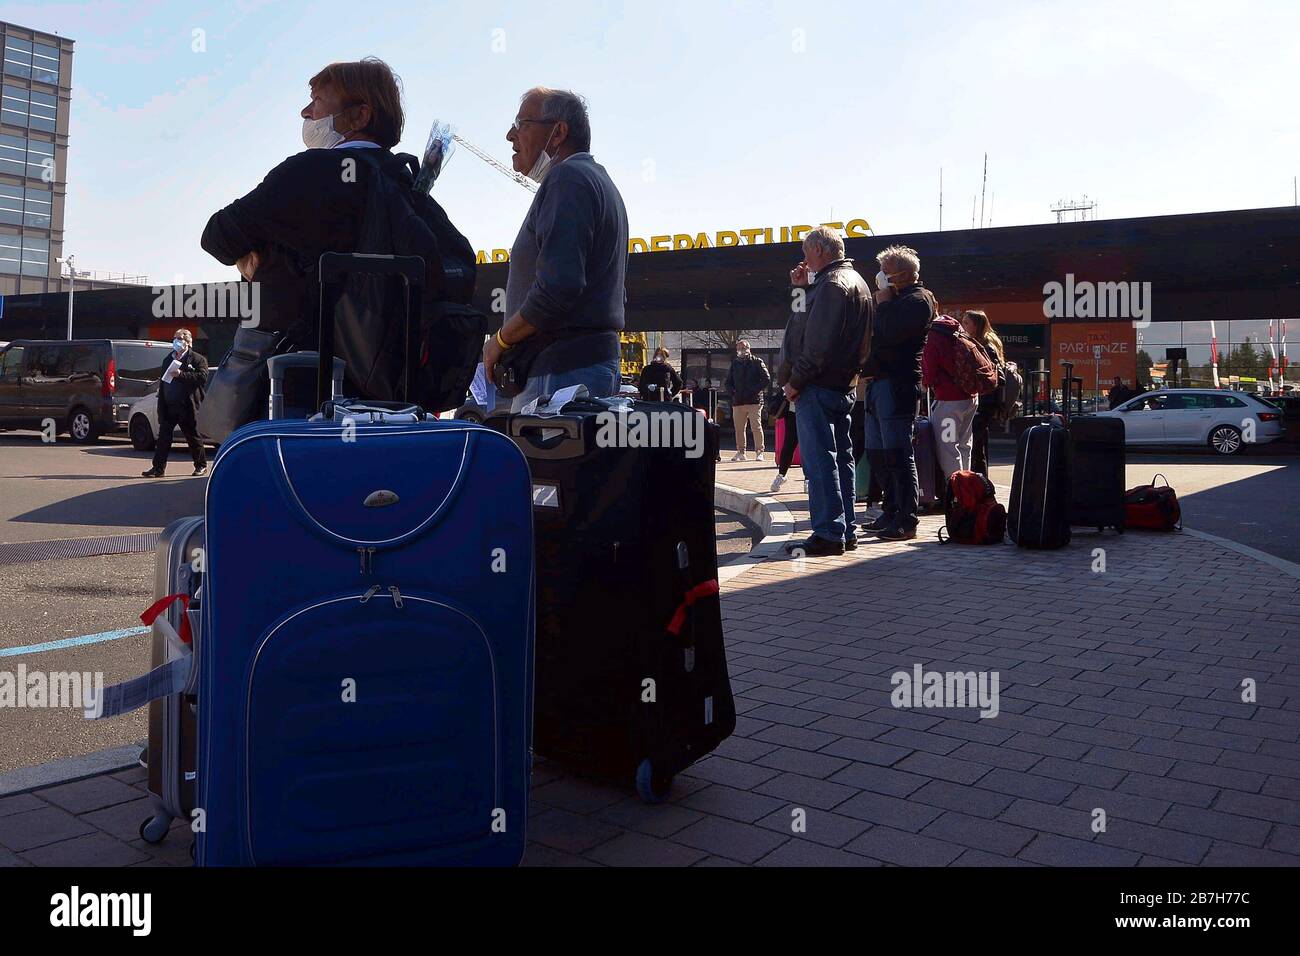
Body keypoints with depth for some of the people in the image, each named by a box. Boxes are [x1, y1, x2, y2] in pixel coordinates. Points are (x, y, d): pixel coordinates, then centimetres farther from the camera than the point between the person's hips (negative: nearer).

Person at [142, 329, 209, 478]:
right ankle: (158, 468, 4)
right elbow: (163, 382, 20)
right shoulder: (168, 359, 18)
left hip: (186, 407, -5)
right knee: (163, 437, 2)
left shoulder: (197, 359, -2)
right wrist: (161, 407, 13)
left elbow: (202, 377, -18)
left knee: (193, 437, 5)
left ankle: (201, 465, 19)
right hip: (168, 407, 5)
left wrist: (181, 374, -22)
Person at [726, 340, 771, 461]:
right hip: (738, 401, 5)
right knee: (739, 428, 7)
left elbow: (767, 379, -2)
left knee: (756, 427, -8)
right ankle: (740, 452, 16)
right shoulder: (734, 363, 15)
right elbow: (728, 382, 23)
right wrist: (732, 392, 5)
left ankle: (759, 452, -2)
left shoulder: (757, 362, 2)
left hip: (754, 401, -5)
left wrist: (755, 389, -10)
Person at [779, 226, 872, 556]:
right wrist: (803, 288, 15)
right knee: (840, 457, 13)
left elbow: (818, 341, -21)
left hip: (819, 385, -11)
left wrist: (795, 380, -15)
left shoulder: (830, 283, -13)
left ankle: (828, 534, -8)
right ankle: (846, 531, 18)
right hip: (844, 384, 11)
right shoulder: (855, 280, 20)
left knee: (819, 460, -9)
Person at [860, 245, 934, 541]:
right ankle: (891, 513, 21)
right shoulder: (893, 299, 25)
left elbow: (890, 333, -19)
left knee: (897, 454, -11)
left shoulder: (918, 299, -5)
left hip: (897, 384, -10)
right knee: (877, 453, 12)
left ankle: (906, 521, -8)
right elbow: (876, 333, 21)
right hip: (878, 382, 10)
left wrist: (883, 303, -6)